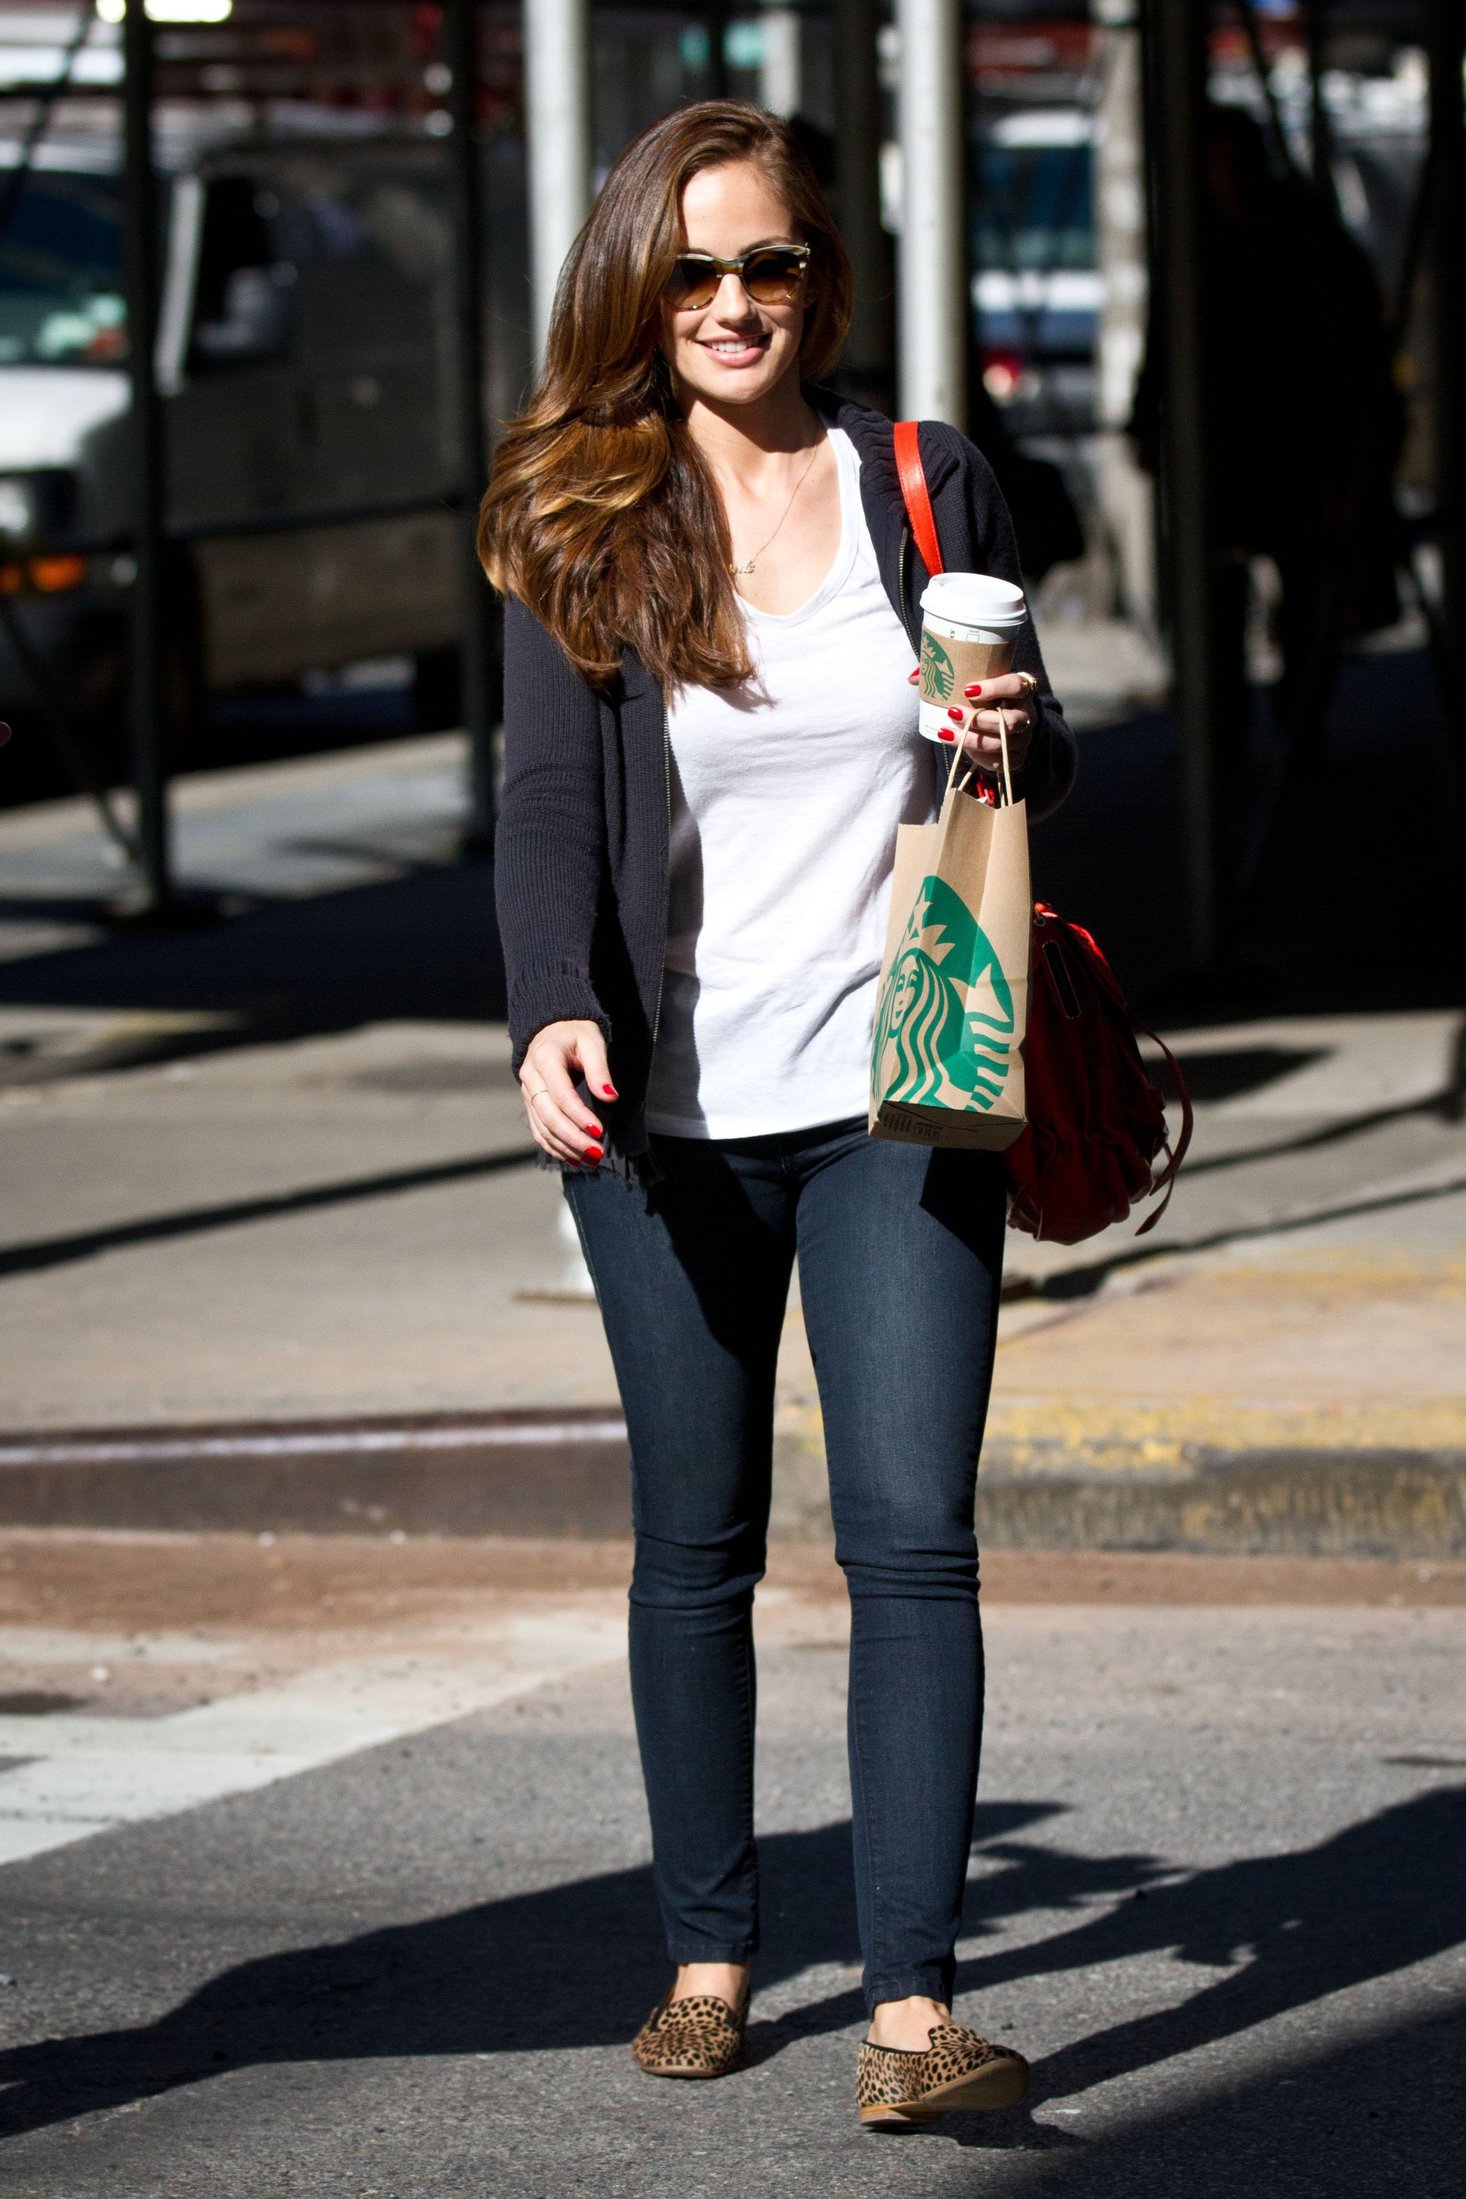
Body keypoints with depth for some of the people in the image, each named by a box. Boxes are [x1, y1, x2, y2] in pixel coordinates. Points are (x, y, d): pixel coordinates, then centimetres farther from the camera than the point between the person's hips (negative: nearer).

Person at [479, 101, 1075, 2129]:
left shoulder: (926, 484, 6)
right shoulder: (579, 523, 2)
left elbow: (1040, 757, 15)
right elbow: (551, 796, -8)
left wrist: (1015, 741, -9)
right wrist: (554, 1015, -25)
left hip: (899, 1089, 0)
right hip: (673, 1107, 0)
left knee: (912, 1535, -9)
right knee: (695, 1548, 8)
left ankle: (916, 2005, -11)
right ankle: (710, 1958, 22)